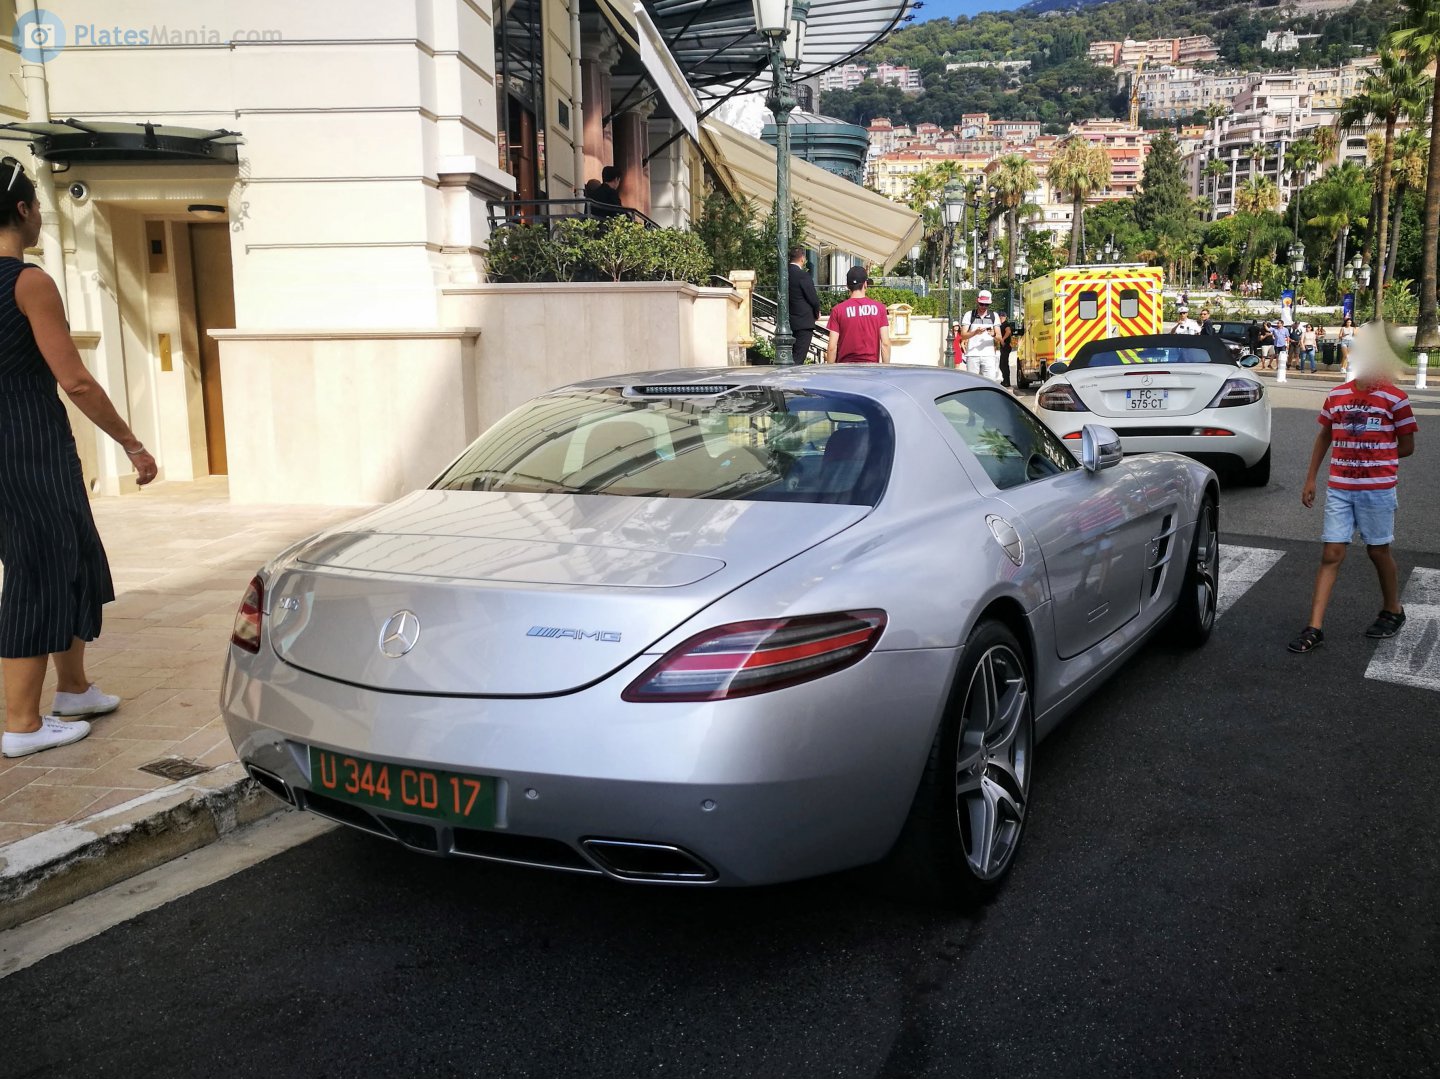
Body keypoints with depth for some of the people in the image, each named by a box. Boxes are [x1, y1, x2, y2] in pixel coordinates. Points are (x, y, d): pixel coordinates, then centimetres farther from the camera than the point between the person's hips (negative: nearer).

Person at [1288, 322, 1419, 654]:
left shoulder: (1394, 398, -5)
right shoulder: (1336, 396, 5)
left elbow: (1407, 446, 1)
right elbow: (1324, 437, 15)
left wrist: (1377, 460, -2)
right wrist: (1311, 478, 12)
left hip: (1378, 489, -3)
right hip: (1338, 488, 3)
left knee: (1378, 551, 9)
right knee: (1331, 554, 0)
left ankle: (1392, 611, 34)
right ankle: (1314, 628, -3)